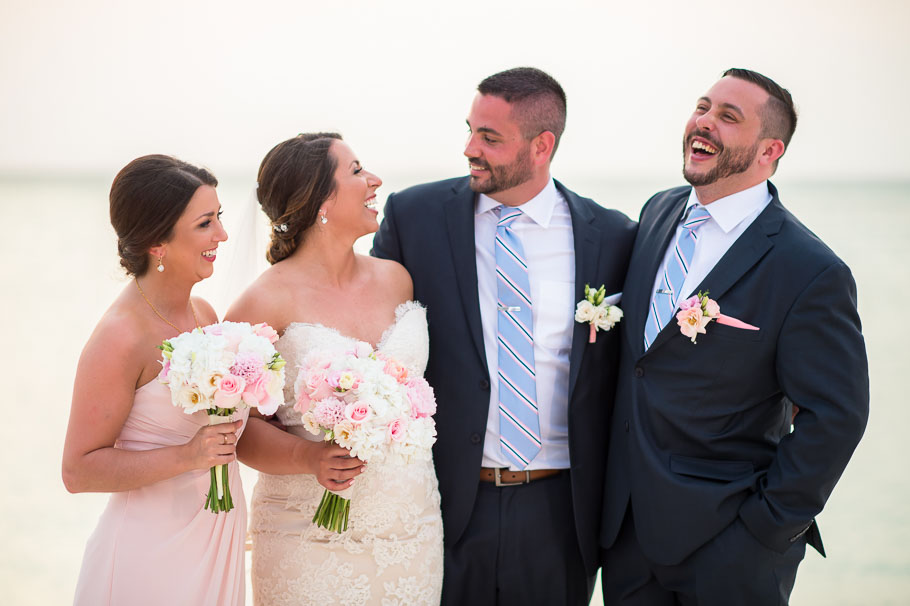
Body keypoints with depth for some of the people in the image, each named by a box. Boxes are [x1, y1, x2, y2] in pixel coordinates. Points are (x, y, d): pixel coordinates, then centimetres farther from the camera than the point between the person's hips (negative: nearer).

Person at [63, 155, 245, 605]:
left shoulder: (205, 315, 4)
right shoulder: (120, 337, -18)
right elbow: (79, 470, -17)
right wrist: (186, 456, -24)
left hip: (218, 546, 7)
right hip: (152, 556, -7)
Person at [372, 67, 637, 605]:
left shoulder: (612, 238, -1)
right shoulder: (414, 215, -2)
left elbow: (621, 376, 6)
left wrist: (614, 499, 5)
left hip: (559, 512, 1)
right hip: (446, 503, 0)